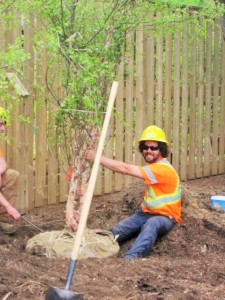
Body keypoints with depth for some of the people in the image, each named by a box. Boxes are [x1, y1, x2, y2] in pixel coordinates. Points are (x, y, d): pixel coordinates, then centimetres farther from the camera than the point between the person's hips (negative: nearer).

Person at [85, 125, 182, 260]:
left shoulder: (163, 169, -20)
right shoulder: (154, 165, 11)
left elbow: (127, 169, -25)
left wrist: (98, 158, -23)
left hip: (164, 217, -9)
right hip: (146, 213, 9)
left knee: (151, 224, -42)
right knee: (116, 231, -17)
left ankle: (130, 259, -63)